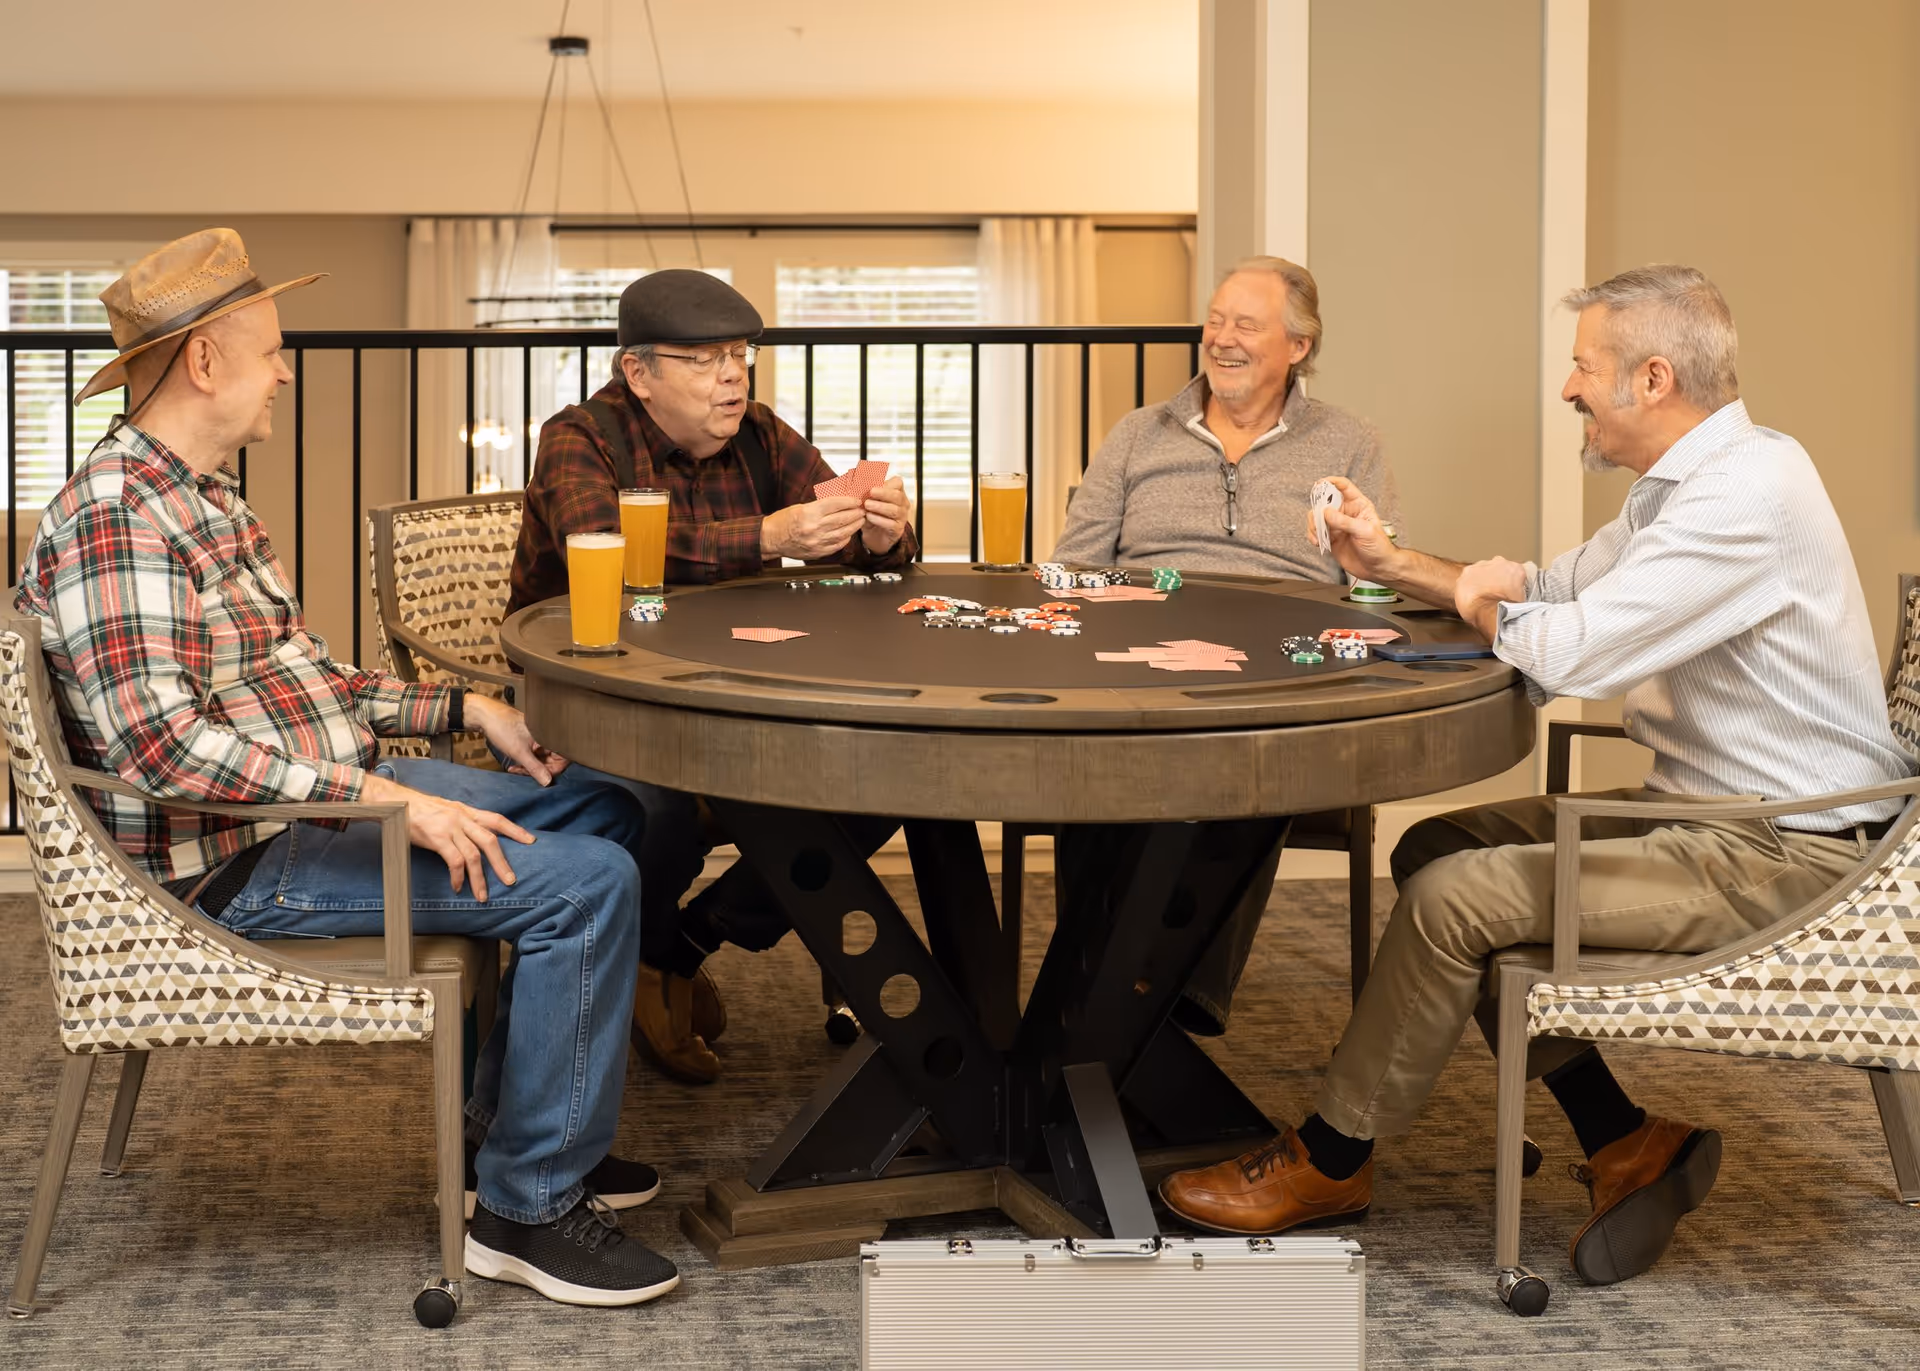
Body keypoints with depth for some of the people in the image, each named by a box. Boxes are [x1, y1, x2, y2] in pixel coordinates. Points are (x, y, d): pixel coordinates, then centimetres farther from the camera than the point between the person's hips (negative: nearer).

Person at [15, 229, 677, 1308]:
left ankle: (516, 1130, 19)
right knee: (586, 884, -20)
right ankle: (530, 1207, -8)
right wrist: (385, 796, -31)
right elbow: (157, 741, -30)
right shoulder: (115, 518, -20)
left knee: (607, 814, 13)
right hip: (240, 864, -11)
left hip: (314, 794, 11)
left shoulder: (206, 499, 14)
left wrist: (465, 710, 10)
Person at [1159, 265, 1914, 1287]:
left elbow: (1568, 654, -27)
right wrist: (1392, 565, 15)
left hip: (1776, 858, -11)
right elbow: (1553, 591, 23)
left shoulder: (1749, 490, -22)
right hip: (1706, 815, 11)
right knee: (1436, 847, 7)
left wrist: (1490, 606, -5)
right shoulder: (1686, 482, 12)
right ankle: (1623, 1143, 5)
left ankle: (1329, 1162, 5)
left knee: (1454, 895, -16)